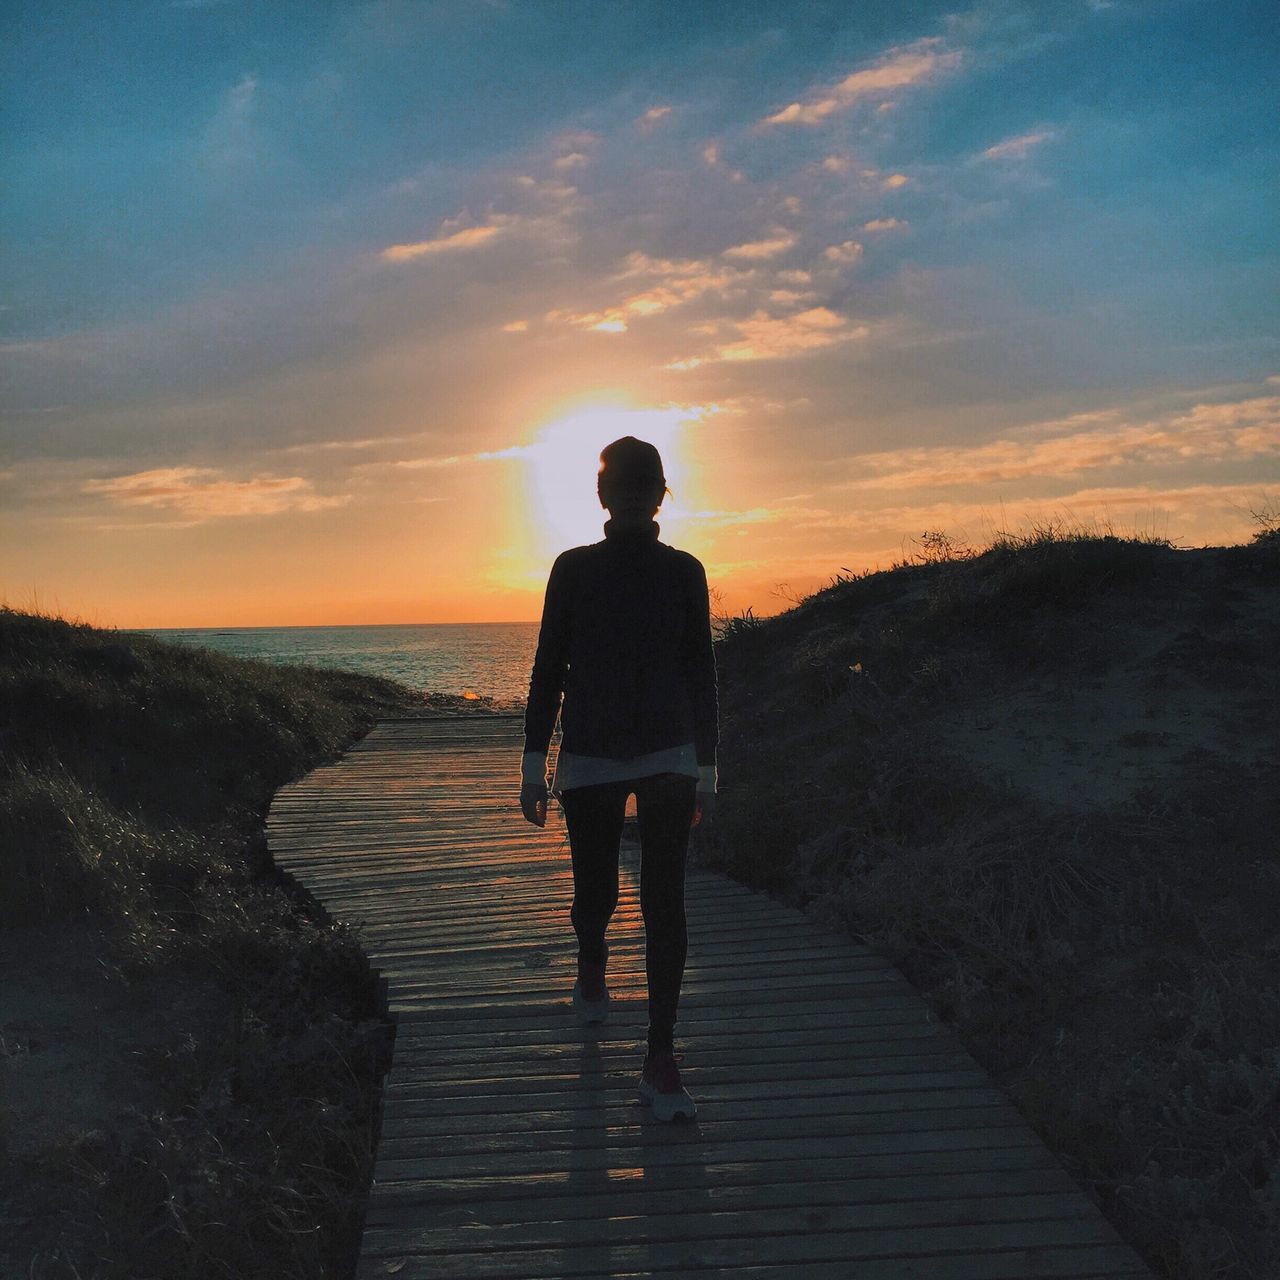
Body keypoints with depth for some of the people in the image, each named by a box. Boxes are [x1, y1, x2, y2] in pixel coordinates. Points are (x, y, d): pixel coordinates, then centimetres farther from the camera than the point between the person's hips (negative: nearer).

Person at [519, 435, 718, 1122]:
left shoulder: (684, 571, 4)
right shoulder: (573, 569, 2)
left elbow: (700, 672, 8)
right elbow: (548, 668, 4)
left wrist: (706, 768, 8)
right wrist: (534, 763, 1)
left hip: (670, 755, 0)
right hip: (590, 756, 0)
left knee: (663, 898, -7)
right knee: (596, 892, 6)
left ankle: (661, 1058, -1)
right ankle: (592, 965, 42)